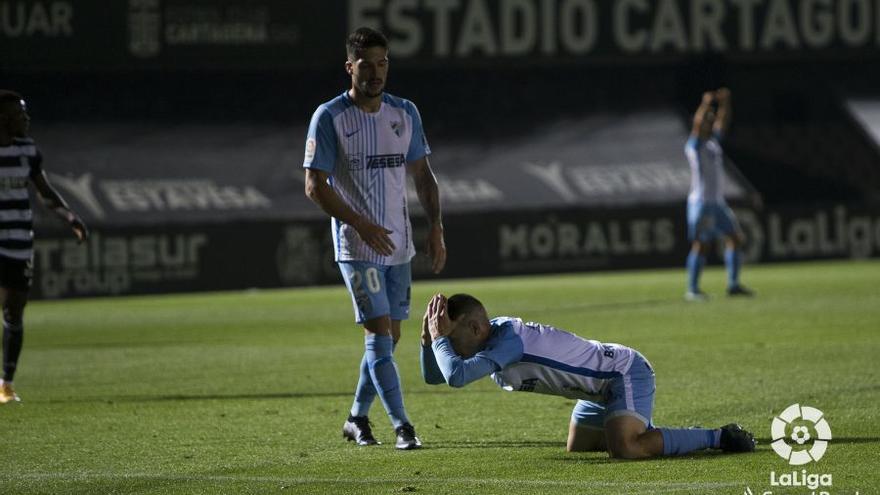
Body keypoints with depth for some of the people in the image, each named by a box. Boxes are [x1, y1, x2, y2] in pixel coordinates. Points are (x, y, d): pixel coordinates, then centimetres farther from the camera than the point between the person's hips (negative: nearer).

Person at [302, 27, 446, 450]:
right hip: (356, 245, -6)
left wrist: (435, 227, 5)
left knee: (389, 336, 9)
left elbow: (421, 174, 15)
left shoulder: (405, 113, 7)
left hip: (399, 245, 6)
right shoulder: (329, 117, -8)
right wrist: (360, 224, -19)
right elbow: (315, 185, -10)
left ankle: (357, 418, 23)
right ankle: (401, 426, -14)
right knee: (379, 333, -12)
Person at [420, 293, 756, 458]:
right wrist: (429, 339, -6)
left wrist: (440, 338, -26)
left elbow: (457, 376, -40)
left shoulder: (508, 341, -28)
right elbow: (434, 377, 11)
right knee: (578, 447, 22)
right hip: (604, 384, 10)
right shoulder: (490, 338, 2)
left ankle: (718, 437, -17)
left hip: (627, 373, -10)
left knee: (624, 448, -30)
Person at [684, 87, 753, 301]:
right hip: (701, 202, -8)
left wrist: (725, 102, 2)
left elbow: (723, 122, 15)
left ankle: (733, 284, 7)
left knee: (735, 238, 3)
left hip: (718, 202, 8)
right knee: (701, 245, -7)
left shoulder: (713, 141, 14)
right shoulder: (694, 145, -7)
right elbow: (697, 125, -22)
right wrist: (706, 104, -27)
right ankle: (692, 290, -3)